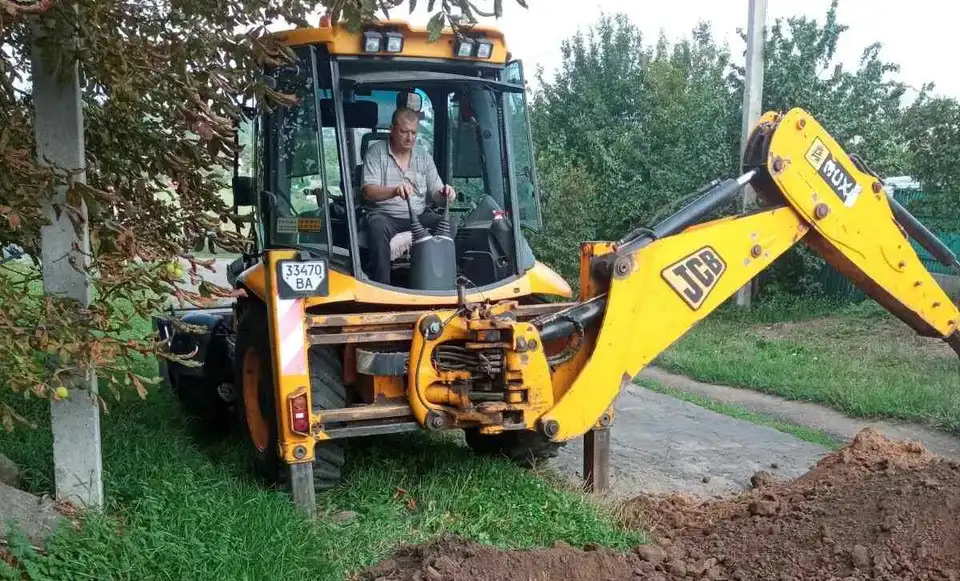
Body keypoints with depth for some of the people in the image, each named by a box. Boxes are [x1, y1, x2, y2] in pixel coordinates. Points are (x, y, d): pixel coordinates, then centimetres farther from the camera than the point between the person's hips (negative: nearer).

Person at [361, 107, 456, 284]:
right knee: (378, 228, -37)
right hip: (385, 215, -4)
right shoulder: (376, 152, -1)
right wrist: (394, 191, -34)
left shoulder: (423, 155, 11)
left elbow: (436, 193, 10)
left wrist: (445, 193, -17)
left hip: (419, 215, 4)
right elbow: (368, 191, -14)